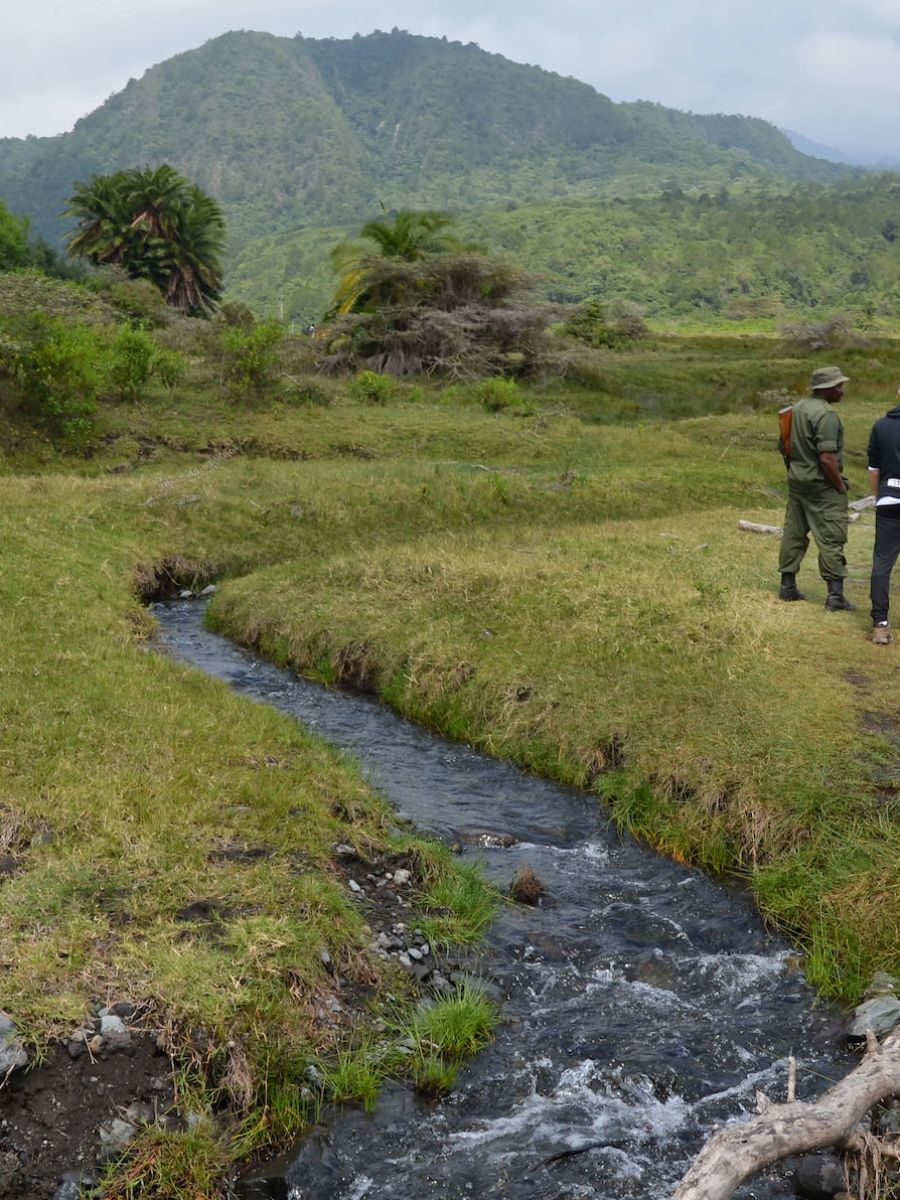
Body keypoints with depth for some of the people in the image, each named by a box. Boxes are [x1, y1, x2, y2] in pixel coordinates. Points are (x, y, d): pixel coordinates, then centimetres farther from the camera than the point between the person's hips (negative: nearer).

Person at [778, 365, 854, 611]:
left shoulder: (798, 408, 7)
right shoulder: (826, 415, -20)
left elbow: (790, 445, 13)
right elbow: (827, 458, -24)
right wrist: (841, 486, -13)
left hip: (796, 480, 9)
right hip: (821, 485, -9)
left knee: (794, 533, 15)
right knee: (831, 539, -3)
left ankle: (787, 586, 24)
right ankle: (835, 595, -1)